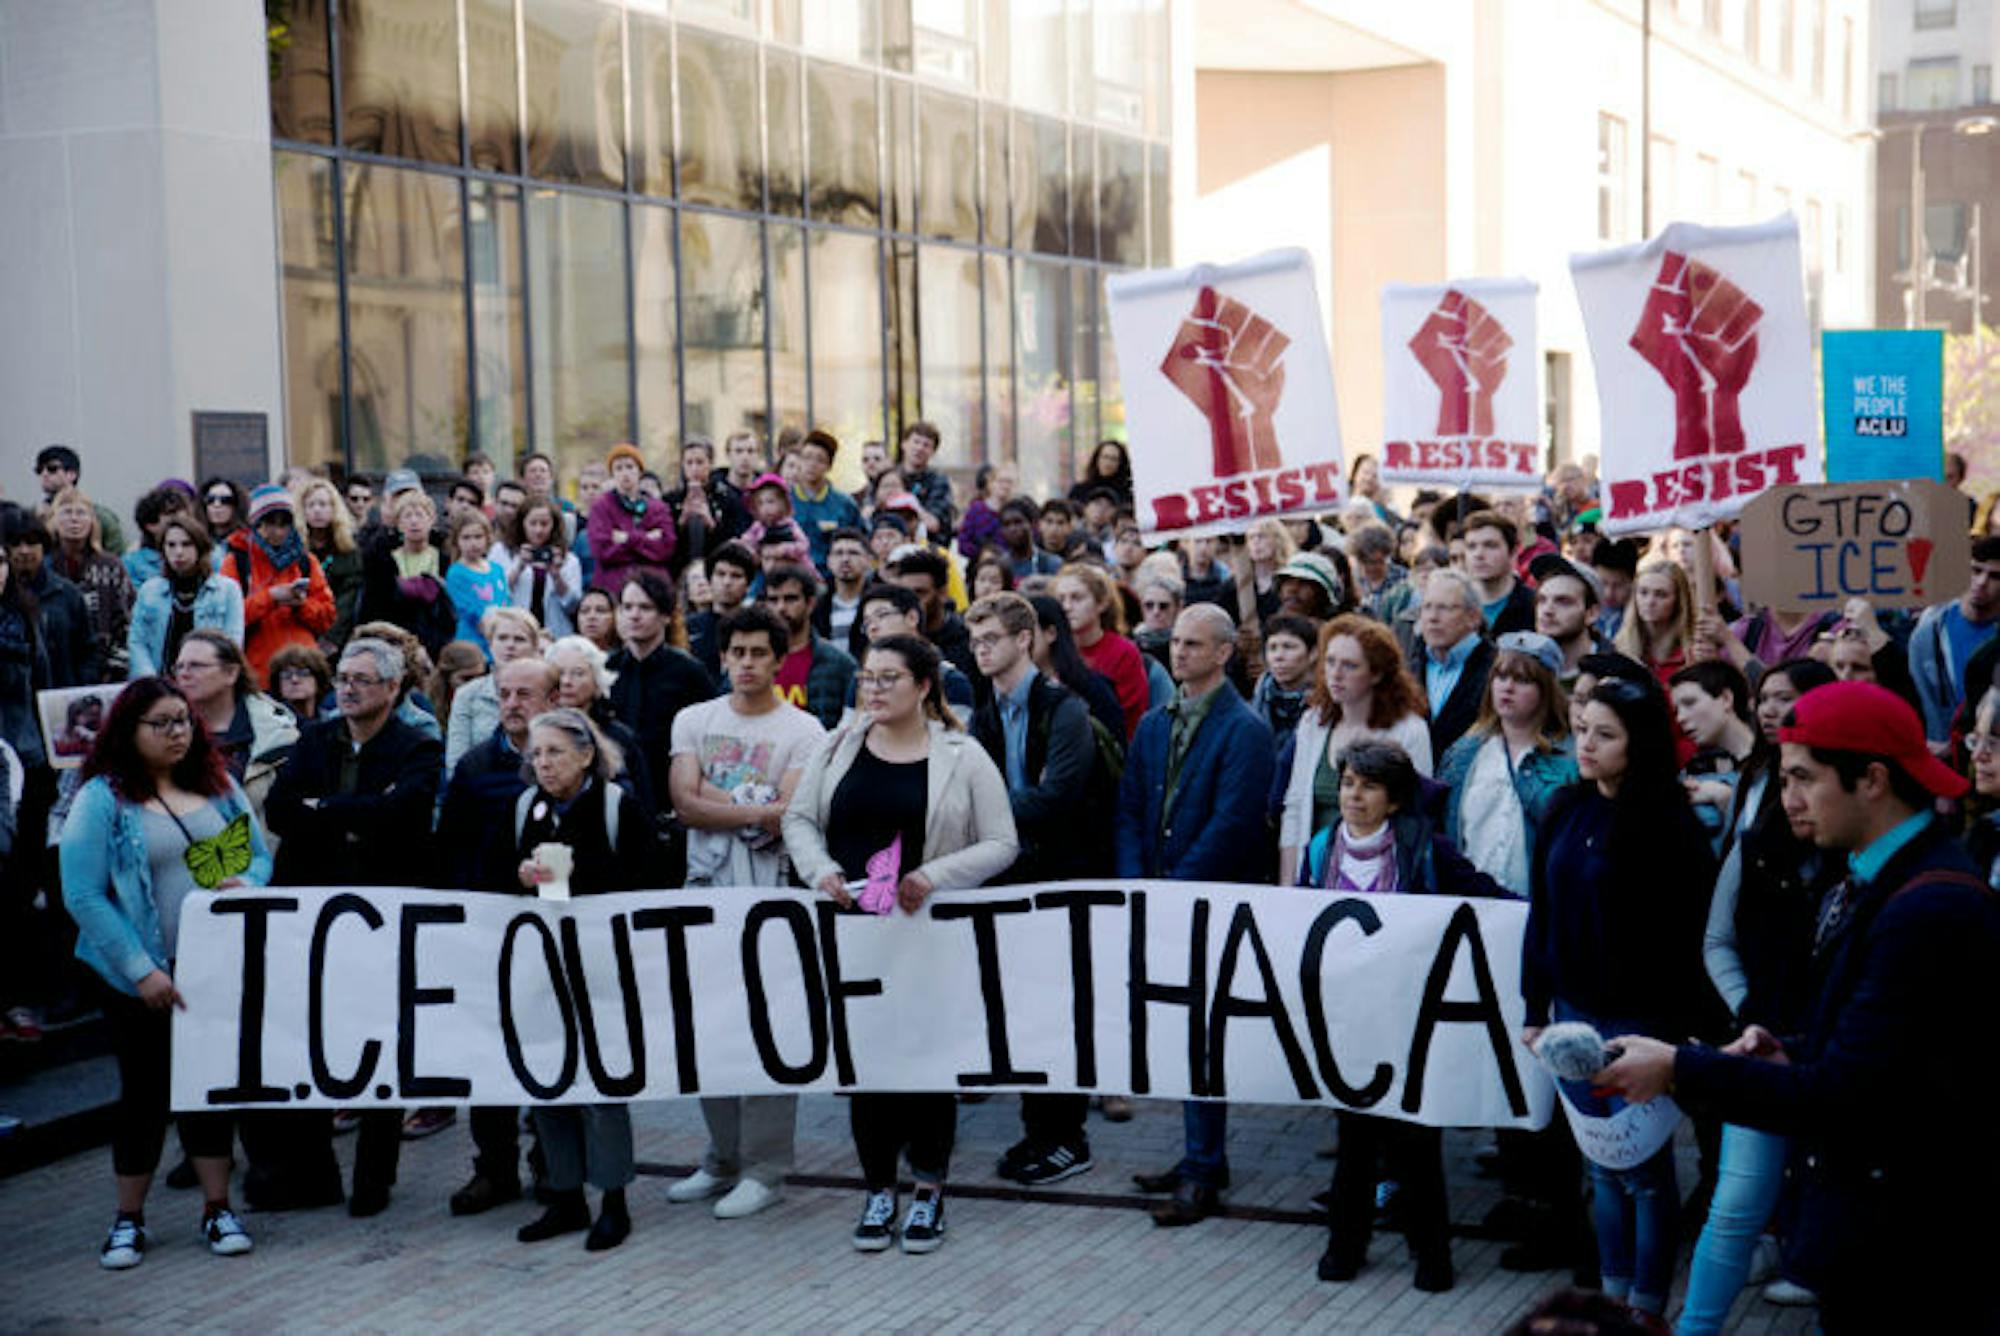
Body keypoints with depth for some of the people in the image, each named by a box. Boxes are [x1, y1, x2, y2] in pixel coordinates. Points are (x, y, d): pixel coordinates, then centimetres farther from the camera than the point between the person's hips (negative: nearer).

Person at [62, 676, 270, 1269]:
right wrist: (141, 970, -17)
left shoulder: (218, 785, 8)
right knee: (145, 1091, 5)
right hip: (143, 976, -3)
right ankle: (128, 1219, 19)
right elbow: (84, 897, -12)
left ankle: (217, 1208, 19)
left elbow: (259, 855, 12)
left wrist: (246, 883, -13)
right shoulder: (102, 798, -7)